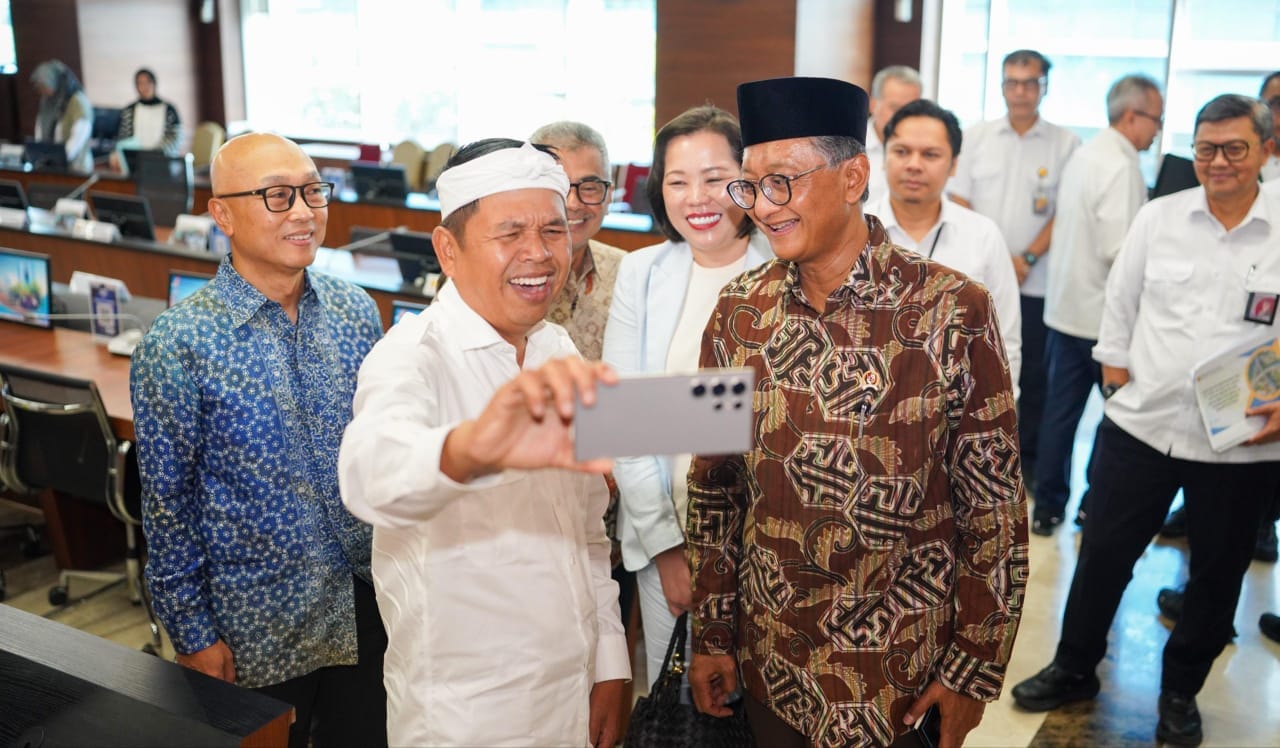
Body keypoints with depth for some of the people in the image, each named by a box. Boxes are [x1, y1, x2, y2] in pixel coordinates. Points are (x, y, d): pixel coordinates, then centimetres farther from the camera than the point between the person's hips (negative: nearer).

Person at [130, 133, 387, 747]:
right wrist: (192, 634, -6)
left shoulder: (357, 311, -2)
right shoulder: (177, 345, -16)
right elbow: (167, 506, -10)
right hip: (258, 628, -4)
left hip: (368, 605, 4)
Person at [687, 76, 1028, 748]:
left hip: (904, 670, -3)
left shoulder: (952, 310, -16)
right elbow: (713, 486, 3)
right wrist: (711, 634, 5)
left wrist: (974, 668, -7)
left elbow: (995, 506, -10)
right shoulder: (739, 309, -4)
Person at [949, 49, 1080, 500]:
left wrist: (1028, 258, -11)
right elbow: (959, 203, 4)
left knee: (1033, 377, 5)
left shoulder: (1065, 144, 1)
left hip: (1035, 283, -1)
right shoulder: (976, 137, 7)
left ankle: (1029, 459, 17)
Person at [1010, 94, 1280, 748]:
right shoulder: (1157, 218, 1)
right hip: (1141, 426, 1)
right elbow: (1119, 308, 7)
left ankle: (1180, 691, 35)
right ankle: (1073, 669, 30)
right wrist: (1118, 386, 3)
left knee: (1217, 572, 14)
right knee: (1103, 554, 11)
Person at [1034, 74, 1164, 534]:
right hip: (1103, 313, -8)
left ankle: (1047, 507, 17)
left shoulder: (1084, 155, 10)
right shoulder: (1121, 167, -17)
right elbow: (1120, 250, -24)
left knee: (1060, 408, 11)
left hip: (1065, 305, 8)